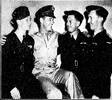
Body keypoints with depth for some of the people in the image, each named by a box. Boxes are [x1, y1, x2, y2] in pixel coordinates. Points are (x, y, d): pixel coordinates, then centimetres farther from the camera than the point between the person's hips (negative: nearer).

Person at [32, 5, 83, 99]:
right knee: (54, 93, -30)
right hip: (40, 73, -3)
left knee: (70, 75, -30)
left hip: (55, 71, 3)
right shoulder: (33, 39, 7)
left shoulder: (57, 36, 15)